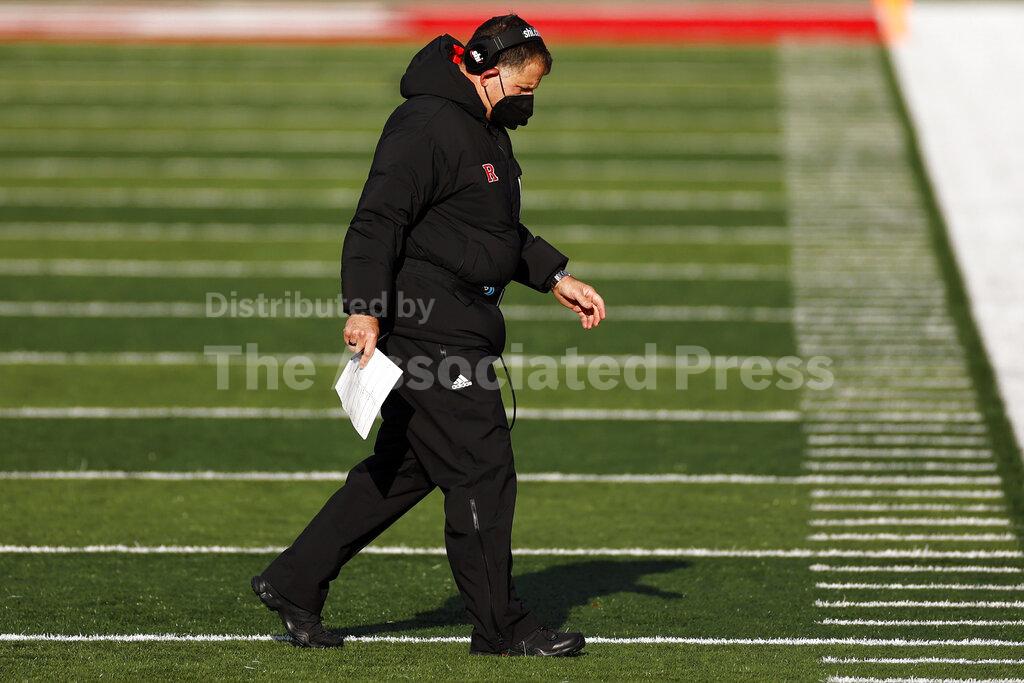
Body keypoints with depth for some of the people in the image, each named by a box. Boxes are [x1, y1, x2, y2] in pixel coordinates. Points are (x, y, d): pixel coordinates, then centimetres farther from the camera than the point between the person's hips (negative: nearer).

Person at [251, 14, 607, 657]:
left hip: (460, 331, 11)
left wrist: (558, 278, 23)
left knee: (402, 470, 13)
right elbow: (379, 218, -22)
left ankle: (295, 582, 19)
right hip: (429, 331, -11)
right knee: (482, 472, -7)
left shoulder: (484, 131, 19)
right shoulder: (427, 126, -15)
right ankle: (501, 626, 1)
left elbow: (506, 234, 31)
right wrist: (366, 308, -29)